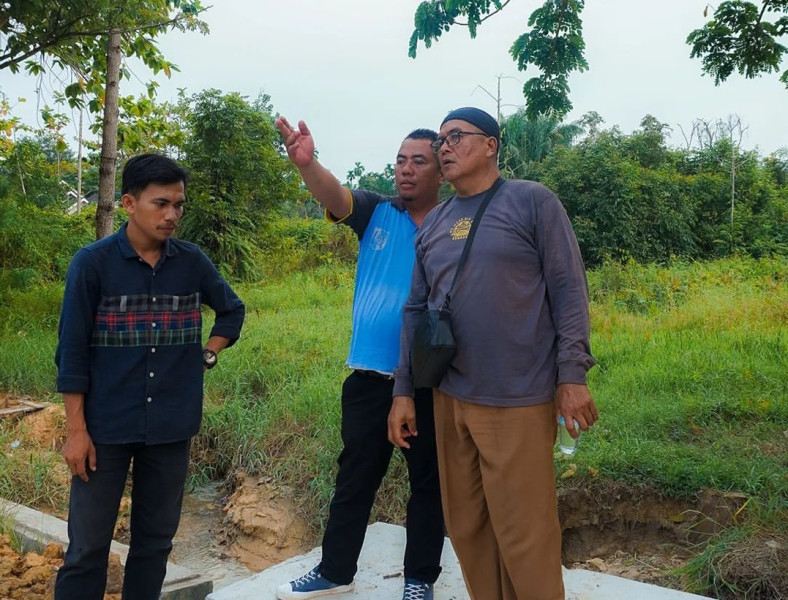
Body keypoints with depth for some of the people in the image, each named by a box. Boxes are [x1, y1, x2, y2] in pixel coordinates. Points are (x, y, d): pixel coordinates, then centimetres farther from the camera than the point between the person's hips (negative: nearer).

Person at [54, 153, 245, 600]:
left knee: (156, 540, 13)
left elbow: (233, 310, 19)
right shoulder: (93, 263, -8)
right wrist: (76, 429, -8)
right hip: (106, 428, -3)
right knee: (88, 545, 4)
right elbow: (72, 351, -6)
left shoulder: (192, 262, 2)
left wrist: (207, 355, 5)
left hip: (172, 427, 3)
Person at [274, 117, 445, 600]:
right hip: (370, 375, 2)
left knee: (428, 481, 12)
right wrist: (306, 162, -37)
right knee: (355, 477, 15)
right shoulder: (376, 213, 3)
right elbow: (333, 194, -16)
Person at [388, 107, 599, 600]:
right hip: (450, 399, 6)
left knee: (523, 532, 1)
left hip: (517, 401, -5)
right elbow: (416, 310, 13)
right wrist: (403, 390, 10)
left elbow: (569, 290, -6)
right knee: (466, 525, 14)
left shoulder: (533, 201, -2)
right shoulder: (433, 223, 12)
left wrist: (572, 374, -12)